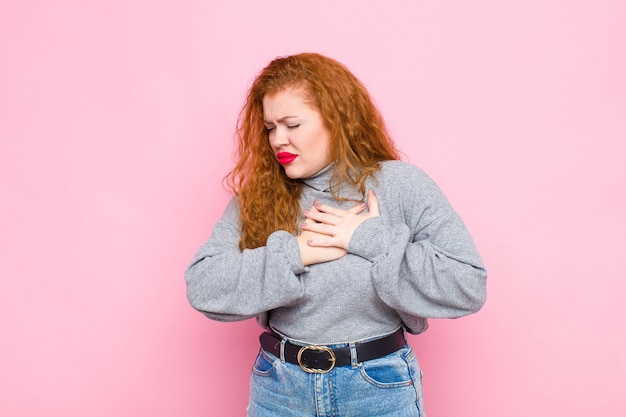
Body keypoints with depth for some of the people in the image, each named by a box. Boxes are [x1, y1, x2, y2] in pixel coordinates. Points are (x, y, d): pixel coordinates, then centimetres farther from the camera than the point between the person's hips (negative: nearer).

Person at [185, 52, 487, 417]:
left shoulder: (401, 184, -9)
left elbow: (469, 284, -15)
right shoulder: (258, 197, -3)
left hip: (380, 387, -1)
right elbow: (201, 286, -12)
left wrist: (371, 238, -20)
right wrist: (296, 251, -20)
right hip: (280, 386, 2)